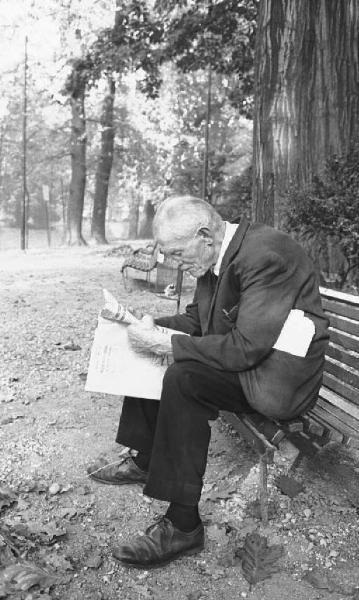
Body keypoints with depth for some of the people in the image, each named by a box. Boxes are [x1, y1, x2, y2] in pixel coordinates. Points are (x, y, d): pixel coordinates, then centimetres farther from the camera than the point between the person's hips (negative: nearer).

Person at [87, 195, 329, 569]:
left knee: (182, 378, -29)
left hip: (278, 376, -9)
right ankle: (146, 461, 22)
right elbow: (196, 318, 14)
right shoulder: (216, 254, 2)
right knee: (150, 354, 8)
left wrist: (164, 342, -25)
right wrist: (153, 327, -4)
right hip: (241, 354, 10)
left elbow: (245, 348, -30)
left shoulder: (265, 256, -26)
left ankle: (183, 526, -17)